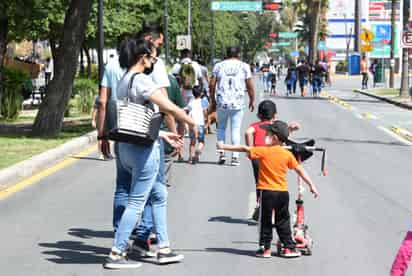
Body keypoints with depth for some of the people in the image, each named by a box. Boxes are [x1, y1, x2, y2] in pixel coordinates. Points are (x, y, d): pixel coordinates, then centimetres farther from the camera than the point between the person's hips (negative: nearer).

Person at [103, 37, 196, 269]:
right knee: (136, 203, -3)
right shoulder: (141, 81, -15)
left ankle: (164, 247, 22)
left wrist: (162, 134, 20)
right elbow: (169, 107, -22)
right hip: (143, 148, -10)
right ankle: (116, 254, -2)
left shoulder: (124, 81, 14)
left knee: (158, 197, 19)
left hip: (127, 147, 10)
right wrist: (192, 122, -6)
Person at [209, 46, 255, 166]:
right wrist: (252, 100, 10)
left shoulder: (218, 66, 5)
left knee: (221, 127, 17)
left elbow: (212, 85, 3)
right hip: (238, 103, -1)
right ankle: (235, 156, 0)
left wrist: (213, 101, 12)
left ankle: (221, 152, 5)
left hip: (221, 103, 1)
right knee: (236, 129, 4)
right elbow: (250, 86, -1)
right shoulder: (244, 66, 1)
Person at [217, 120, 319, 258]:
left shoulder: (263, 151, -9)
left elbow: (245, 149, -7)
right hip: (283, 192, 4)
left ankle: (265, 248, 7)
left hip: (267, 191, -4)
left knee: (265, 222, 6)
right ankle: (289, 248, 14)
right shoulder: (287, 154, 1)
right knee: (283, 222, 13)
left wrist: (224, 147, 0)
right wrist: (311, 185, 11)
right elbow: (300, 170, 4)